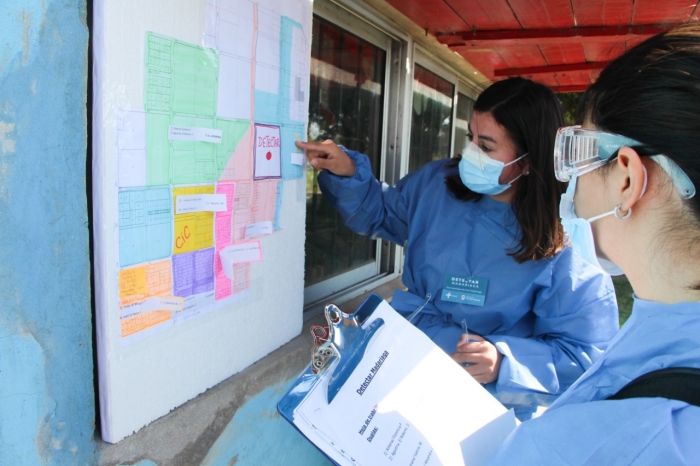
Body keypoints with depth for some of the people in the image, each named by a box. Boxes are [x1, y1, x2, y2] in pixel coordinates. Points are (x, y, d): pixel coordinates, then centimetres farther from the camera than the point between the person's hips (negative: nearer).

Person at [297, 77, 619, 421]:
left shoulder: (566, 249, -14)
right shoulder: (438, 182, 0)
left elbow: (586, 354, -11)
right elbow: (380, 214, 16)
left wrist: (504, 362, -27)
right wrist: (348, 173, -2)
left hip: (487, 394, -3)